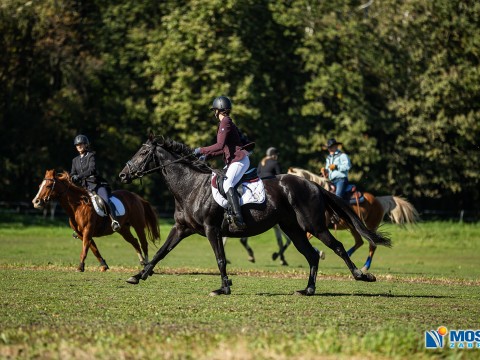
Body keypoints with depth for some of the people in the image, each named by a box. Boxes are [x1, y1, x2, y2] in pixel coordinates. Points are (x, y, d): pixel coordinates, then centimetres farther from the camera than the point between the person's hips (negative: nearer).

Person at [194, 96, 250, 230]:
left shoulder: (225, 122, -10)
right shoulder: (227, 122, 21)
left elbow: (220, 146, -20)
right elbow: (224, 148, 23)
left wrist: (201, 150, -12)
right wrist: (207, 156, 16)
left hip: (239, 160, -11)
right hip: (232, 161, 11)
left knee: (227, 184, -29)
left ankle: (239, 218, -44)